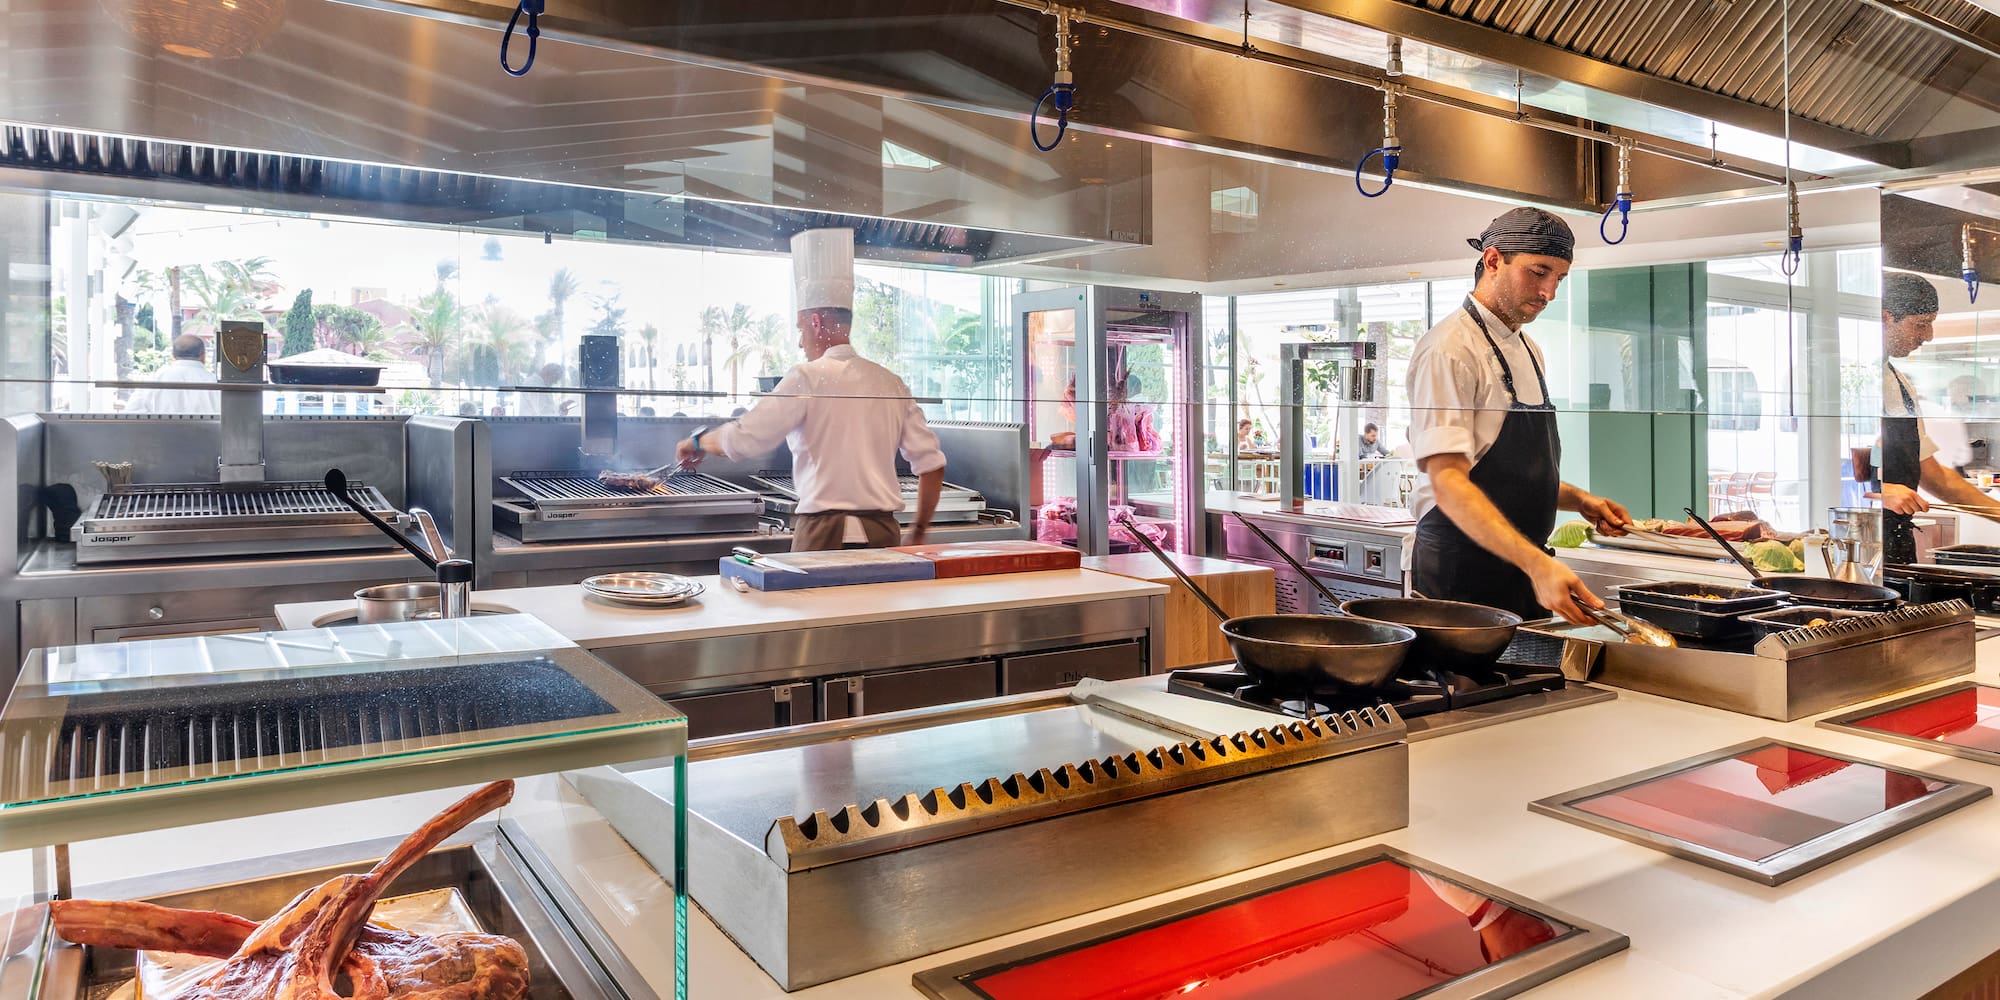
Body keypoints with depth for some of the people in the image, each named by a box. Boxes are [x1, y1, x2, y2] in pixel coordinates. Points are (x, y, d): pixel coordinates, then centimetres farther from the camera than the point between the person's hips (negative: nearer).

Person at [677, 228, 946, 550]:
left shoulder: (808, 378, -5)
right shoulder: (891, 383, 10)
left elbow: (744, 439, -8)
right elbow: (932, 464, 9)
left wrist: (697, 441, 13)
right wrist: (918, 534, 18)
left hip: (827, 534, -5)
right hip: (884, 533, 5)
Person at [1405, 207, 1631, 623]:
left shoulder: (1529, 352, 15)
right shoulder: (1450, 349, -14)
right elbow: (1448, 482, -25)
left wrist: (1579, 500, 10)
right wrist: (1536, 562, -33)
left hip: (1522, 567, 9)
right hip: (1462, 574, -9)